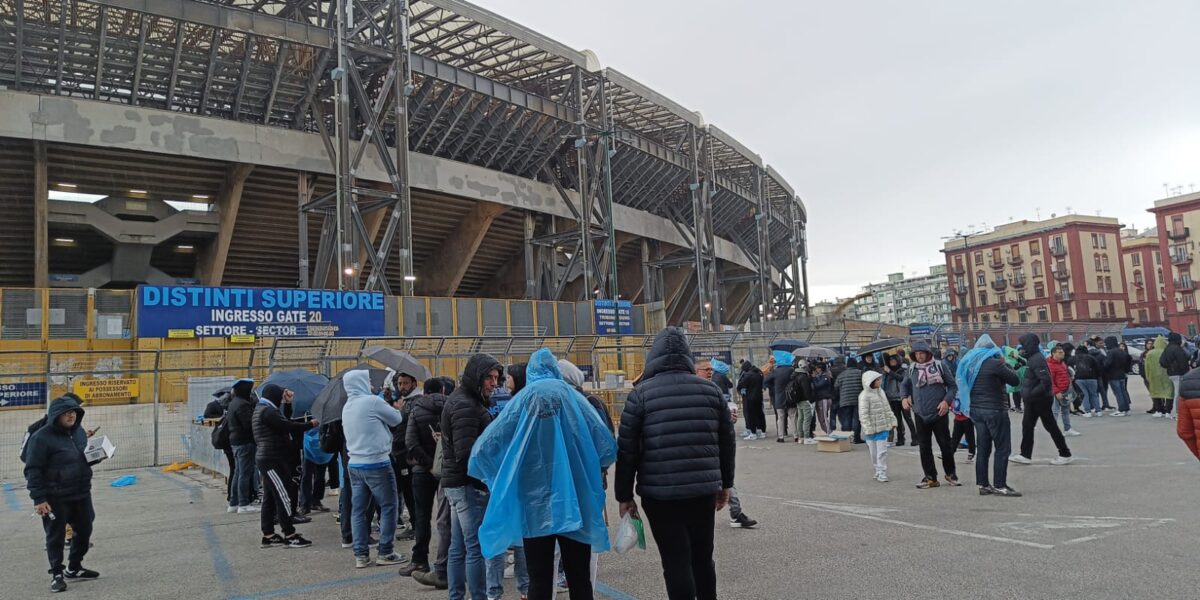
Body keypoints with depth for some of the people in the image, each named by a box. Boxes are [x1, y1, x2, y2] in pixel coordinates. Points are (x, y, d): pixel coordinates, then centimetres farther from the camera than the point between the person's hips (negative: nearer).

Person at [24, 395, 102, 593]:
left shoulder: (79, 431, 7)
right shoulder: (41, 437, -15)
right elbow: (33, 470, -14)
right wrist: (38, 499, -17)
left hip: (82, 494, 7)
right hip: (55, 499, -7)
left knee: (84, 532, 15)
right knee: (56, 536, 7)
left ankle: (74, 568, 34)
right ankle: (57, 574, 23)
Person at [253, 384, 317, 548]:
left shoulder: (261, 409, 17)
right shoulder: (267, 411, -16)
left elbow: (283, 423, 16)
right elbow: (287, 427, -21)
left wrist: (287, 403, 10)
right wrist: (310, 424, -11)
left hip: (266, 459, 11)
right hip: (272, 460, -11)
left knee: (269, 497, 12)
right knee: (284, 495, -8)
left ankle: (268, 535, 15)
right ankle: (290, 535, -4)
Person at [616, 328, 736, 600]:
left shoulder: (641, 393, -5)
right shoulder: (711, 390, 6)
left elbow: (627, 449, -5)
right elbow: (727, 442, 10)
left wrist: (624, 495, 2)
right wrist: (725, 483, 20)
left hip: (661, 492, -4)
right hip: (704, 489, 4)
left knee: (676, 561, 2)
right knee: (702, 556, 20)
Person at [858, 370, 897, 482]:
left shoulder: (881, 392, 10)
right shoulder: (864, 395, -13)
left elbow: (887, 408, 18)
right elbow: (863, 414, -16)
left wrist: (892, 420, 12)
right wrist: (868, 428, -20)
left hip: (883, 427, 5)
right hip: (872, 430, -5)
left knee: (882, 451, 1)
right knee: (874, 452, 5)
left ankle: (882, 473, 6)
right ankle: (878, 471, 18)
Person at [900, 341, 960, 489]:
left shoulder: (939, 366, -5)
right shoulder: (912, 370, 4)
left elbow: (953, 386, 0)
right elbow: (904, 385, 19)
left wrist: (947, 400, -14)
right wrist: (904, 397, 0)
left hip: (939, 414, -3)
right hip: (920, 415, 3)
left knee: (945, 444, 6)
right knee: (924, 447, 6)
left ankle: (950, 473, 26)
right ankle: (930, 477, 15)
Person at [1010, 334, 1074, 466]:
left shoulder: (1037, 359, -21)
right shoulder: (1033, 358, 10)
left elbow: (1046, 381, -29)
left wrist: (1032, 393, -25)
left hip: (1041, 400, -10)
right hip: (1033, 400, 10)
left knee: (1051, 426, 0)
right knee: (1027, 425, 10)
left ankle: (1065, 455, 11)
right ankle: (1025, 455, 15)